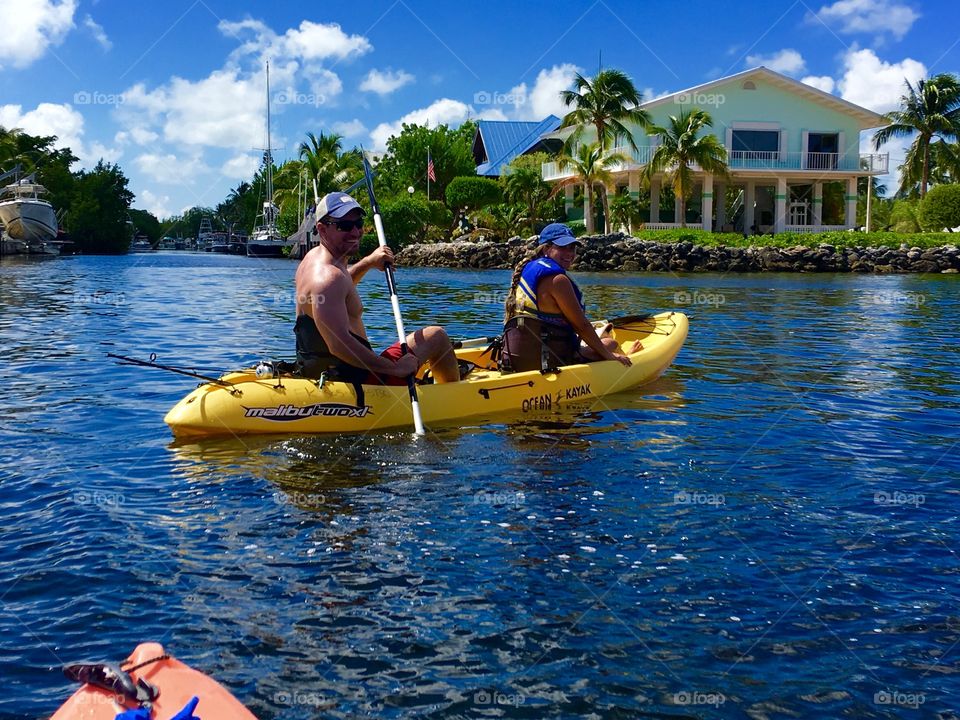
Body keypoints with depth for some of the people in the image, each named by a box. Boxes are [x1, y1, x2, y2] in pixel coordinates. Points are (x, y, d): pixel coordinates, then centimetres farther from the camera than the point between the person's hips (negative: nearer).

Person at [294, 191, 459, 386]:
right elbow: (338, 345, -34)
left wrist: (368, 262, 17)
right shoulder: (328, 277, -25)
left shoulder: (313, 257, 8)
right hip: (352, 380, -11)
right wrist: (395, 368, -26)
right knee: (437, 336, 3)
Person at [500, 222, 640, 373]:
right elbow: (581, 325, -14)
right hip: (546, 363, -9)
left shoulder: (528, 269, 11)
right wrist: (608, 355, -2)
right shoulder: (558, 280, -18)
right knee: (611, 343, 12)